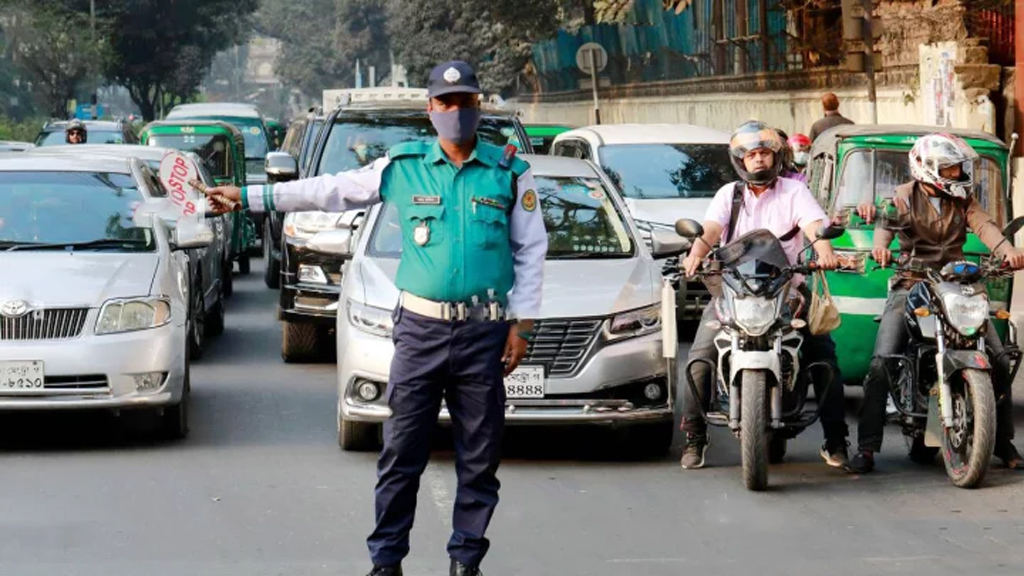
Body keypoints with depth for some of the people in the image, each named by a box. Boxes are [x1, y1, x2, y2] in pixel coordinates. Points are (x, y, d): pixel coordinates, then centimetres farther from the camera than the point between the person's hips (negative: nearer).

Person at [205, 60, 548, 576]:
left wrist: (522, 324, 2)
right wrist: (248, 197, 6)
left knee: (479, 456, 4)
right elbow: (328, 190, 8)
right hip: (420, 329, 0)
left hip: (484, 332, 0)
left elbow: (530, 250, 8)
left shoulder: (510, 174, 4)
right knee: (401, 452, -1)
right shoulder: (403, 167, 5)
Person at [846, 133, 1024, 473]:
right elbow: (886, 221, -16)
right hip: (911, 287, -3)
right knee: (882, 364, -17)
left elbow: (983, 225, -6)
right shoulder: (905, 196, 3)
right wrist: (880, 246, -41)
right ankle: (866, 447, -14)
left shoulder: (963, 200, 12)